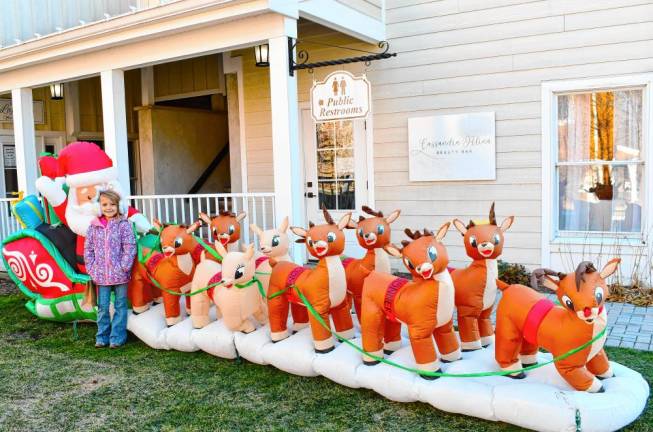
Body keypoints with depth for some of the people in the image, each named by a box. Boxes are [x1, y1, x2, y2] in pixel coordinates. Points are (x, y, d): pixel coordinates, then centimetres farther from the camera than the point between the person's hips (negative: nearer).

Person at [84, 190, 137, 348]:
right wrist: (91, 268, 2)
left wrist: (124, 267, -14)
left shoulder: (124, 224, -6)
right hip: (101, 274, 3)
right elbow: (88, 249, 9)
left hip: (120, 274, -3)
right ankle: (102, 336, 22)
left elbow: (130, 247, -10)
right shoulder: (94, 226, 5)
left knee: (120, 306, 6)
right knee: (103, 307, 11)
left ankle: (117, 337, 15)